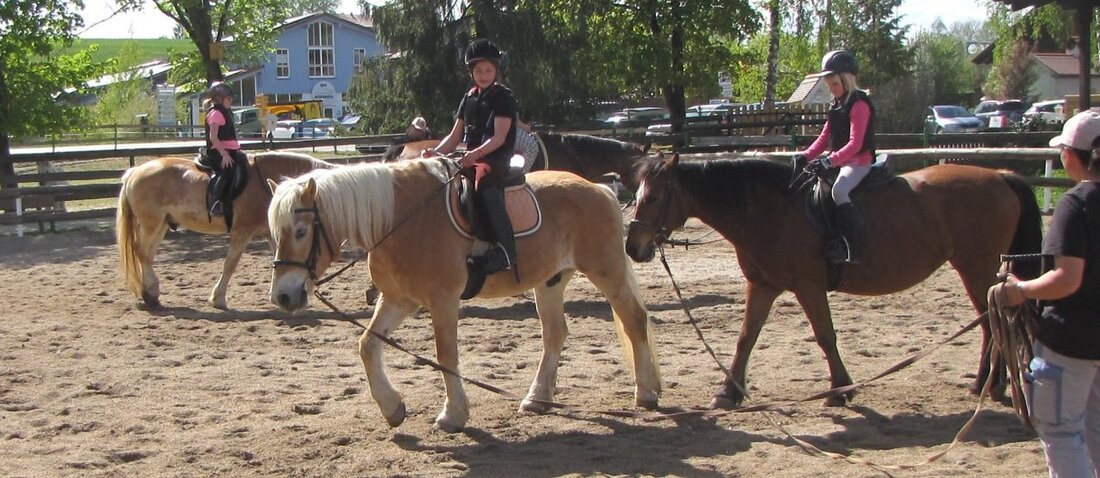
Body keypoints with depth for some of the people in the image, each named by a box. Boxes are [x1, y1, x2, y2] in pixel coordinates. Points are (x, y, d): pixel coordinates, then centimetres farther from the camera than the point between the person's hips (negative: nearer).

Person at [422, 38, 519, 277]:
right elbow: (455, 136, 17)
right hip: (472, 161, 8)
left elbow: (499, 137, -13)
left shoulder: (504, 97, -2)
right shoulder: (469, 98, 18)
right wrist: (435, 152, -2)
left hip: (497, 160, -8)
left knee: (484, 180, -39)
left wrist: (477, 153, -30)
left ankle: (504, 250, -45)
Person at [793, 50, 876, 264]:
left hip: (858, 161, -10)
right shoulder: (836, 105, 16)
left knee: (839, 190, -34)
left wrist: (829, 161, -33)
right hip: (840, 162, 10)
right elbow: (825, 137, 16)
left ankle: (855, 249, -36)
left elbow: (855, 143, -22)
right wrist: (806, 155, -2)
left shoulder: (859, 104, -13)